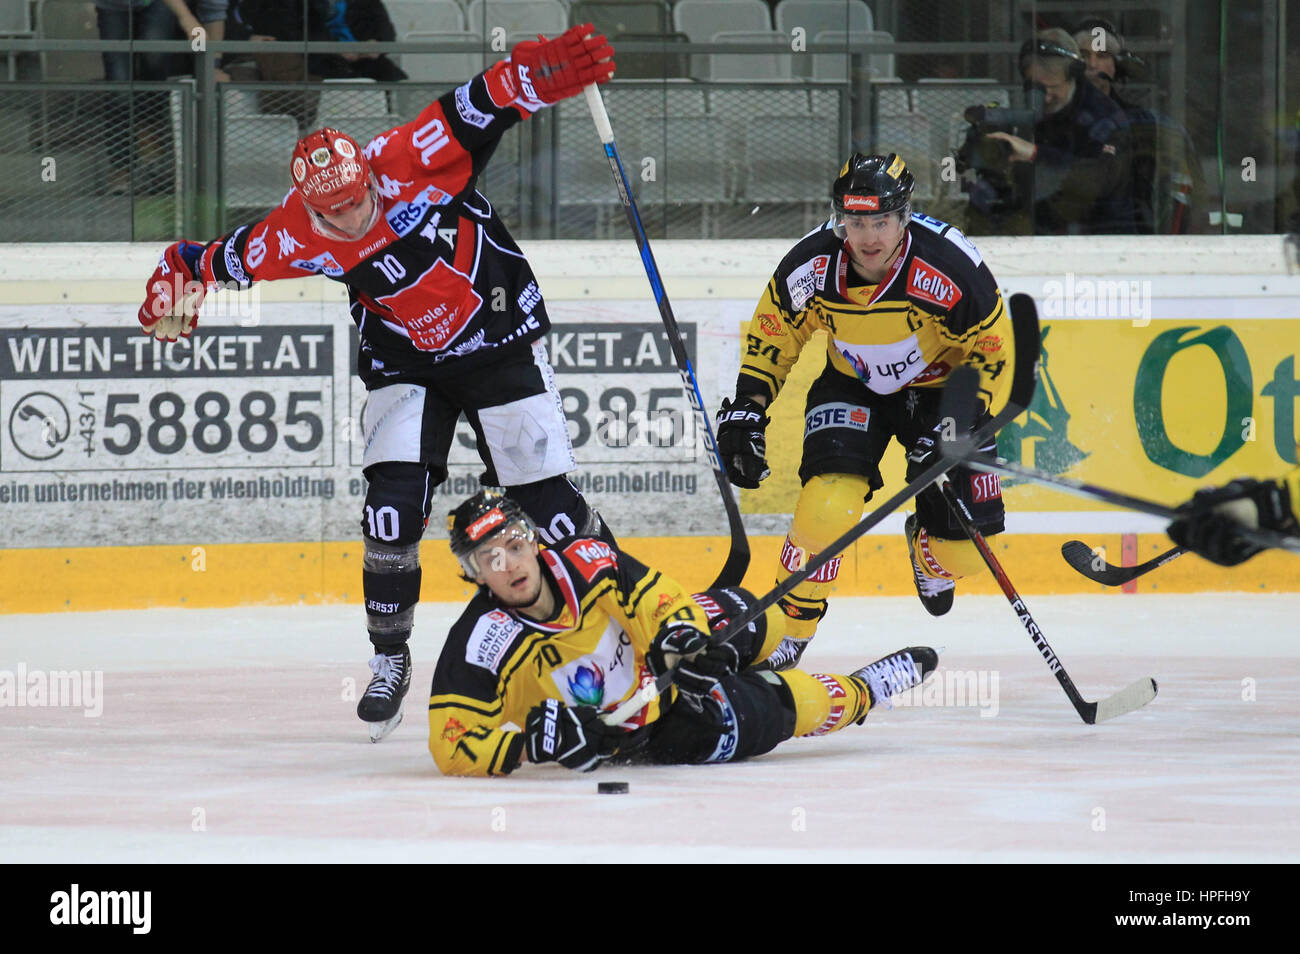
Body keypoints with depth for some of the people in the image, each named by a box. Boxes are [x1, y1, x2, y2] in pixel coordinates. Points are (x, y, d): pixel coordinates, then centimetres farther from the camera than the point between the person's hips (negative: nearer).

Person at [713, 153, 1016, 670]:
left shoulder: (950, 268, -31)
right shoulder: (811, 267, -24)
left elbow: (992, 350, -16)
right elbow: (774, 330, -2)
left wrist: (967, 422, -24)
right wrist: (748, 404, -8)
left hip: (940, 387, 0)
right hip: (852, 387, 1)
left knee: (964, 545, -4)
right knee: (827, 506, -24)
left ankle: (928, 556, 36)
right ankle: (787, 633, -6)